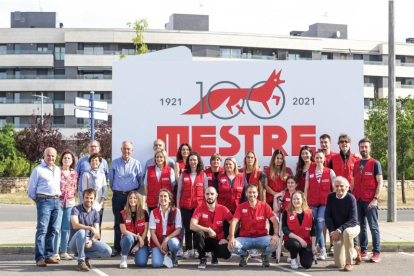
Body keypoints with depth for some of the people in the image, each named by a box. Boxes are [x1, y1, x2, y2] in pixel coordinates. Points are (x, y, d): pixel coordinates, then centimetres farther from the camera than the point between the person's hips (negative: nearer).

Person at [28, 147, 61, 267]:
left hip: (56, 201, 6)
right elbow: (31, 188, 1)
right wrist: (37, 201, 1)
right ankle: (39, 257, -13)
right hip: (44, 201, -6)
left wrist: (59, 199, 12)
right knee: (42, 229, -11)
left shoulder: (58, 170, 15)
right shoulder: (38, 169, -1)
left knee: (52, 230, 7)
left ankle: (48, 255, 13)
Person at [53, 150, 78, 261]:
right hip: (58, 202, -5)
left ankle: (64, 252, 15)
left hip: (70, 202, 5)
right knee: (57, 228, -5)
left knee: (66, 228, 8)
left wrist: (72, 198, 8)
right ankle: (55, 253, 0)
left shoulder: (74, 173, 11)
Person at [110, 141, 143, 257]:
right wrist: (115, 190, 12)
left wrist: (135, 192, 9)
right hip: (118, 196, 0)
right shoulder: (114, 163, 3)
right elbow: (111, 179, 10)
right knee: (118, 222, 3)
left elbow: (140, 179, 8)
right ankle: (117, 248, 8)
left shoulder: (136, 164, 2)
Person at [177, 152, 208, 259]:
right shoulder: (183, 175, 7)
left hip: (199, 205, -1)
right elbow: (179, 191, 8)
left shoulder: (203, 175, 5)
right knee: (187, 228, 3)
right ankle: (188, 250, 9)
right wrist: (177, 205, 2)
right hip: (185, 205, 1)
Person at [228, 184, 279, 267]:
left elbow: (274, 221, -8)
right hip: (245, 238, 0)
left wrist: (276, 234, -28)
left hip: (261, 238, 0)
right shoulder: (241, 207, -1)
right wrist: (231, 238, -27)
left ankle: (264, 255, 7)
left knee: (275, 243, -31)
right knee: (231, 246, -29)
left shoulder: (264, 206, -1)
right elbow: (233, 222, -10)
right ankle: (244, 254, 9)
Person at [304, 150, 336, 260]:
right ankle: (323, 249, 17)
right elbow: (306, 188, 8)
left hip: (325, 203, -2)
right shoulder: (309, 172, 7)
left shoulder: (330, 172, 2)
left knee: (320, 226, -13)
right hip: (312, 202, 2)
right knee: (316, 226, 3)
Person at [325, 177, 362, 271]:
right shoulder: (331, 197, -6)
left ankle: (349, 263, -23)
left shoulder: (350, 198, -19)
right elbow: (327, 216, -4)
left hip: (352, 227, -4)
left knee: (347, 232, -43)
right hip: (337, 231, 4)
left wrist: (339, 230, -31)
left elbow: (353, 220, -24)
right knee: (339, 264, -1)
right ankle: (355, 253, 34)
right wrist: (332, 231, -15)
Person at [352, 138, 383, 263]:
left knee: (373, 226, -2)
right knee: (361, 226, 8)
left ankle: (376, 253, 1)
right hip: (357, 200, 5)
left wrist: (375, 199, -15)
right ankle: (363, 251, 15)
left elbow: (379, 183, -6)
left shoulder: (375, 163, -2)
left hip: (370, 201, -5)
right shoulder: (356, 164, 13)